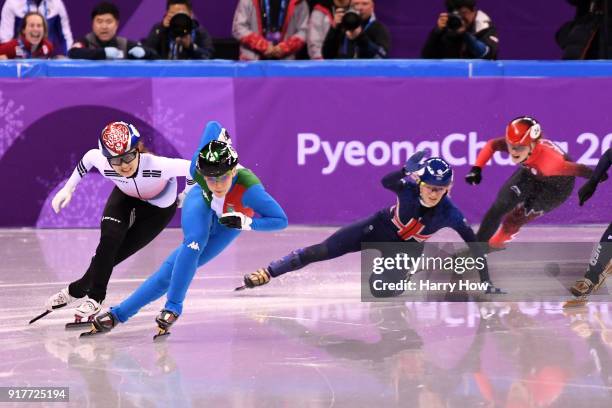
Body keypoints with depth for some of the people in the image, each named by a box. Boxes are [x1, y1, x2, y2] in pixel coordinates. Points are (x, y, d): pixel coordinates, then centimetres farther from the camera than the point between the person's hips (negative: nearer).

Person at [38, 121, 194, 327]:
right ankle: (94, 296, -2)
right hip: (125, 196, 2)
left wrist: (184, 199, -16)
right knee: (109, 241, -20)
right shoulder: (103, 163, -32)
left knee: (118, 252, -12)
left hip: (159, 206, -2)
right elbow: (89, 157, -8)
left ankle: (77, 290, 7)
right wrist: (68, 188, -2)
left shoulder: (157, 166, -44)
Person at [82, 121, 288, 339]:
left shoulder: (248, 187, -45)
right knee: (194, 243, -31)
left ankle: (119, 313, -4)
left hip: (229, 222, -1)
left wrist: (245, 222, -45)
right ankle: (172, 308, -20)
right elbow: (213, 126, -22)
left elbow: (281, 220, -36)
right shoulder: (198, 170, -36)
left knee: (174, 268, -8)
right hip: (203, 202, 1)